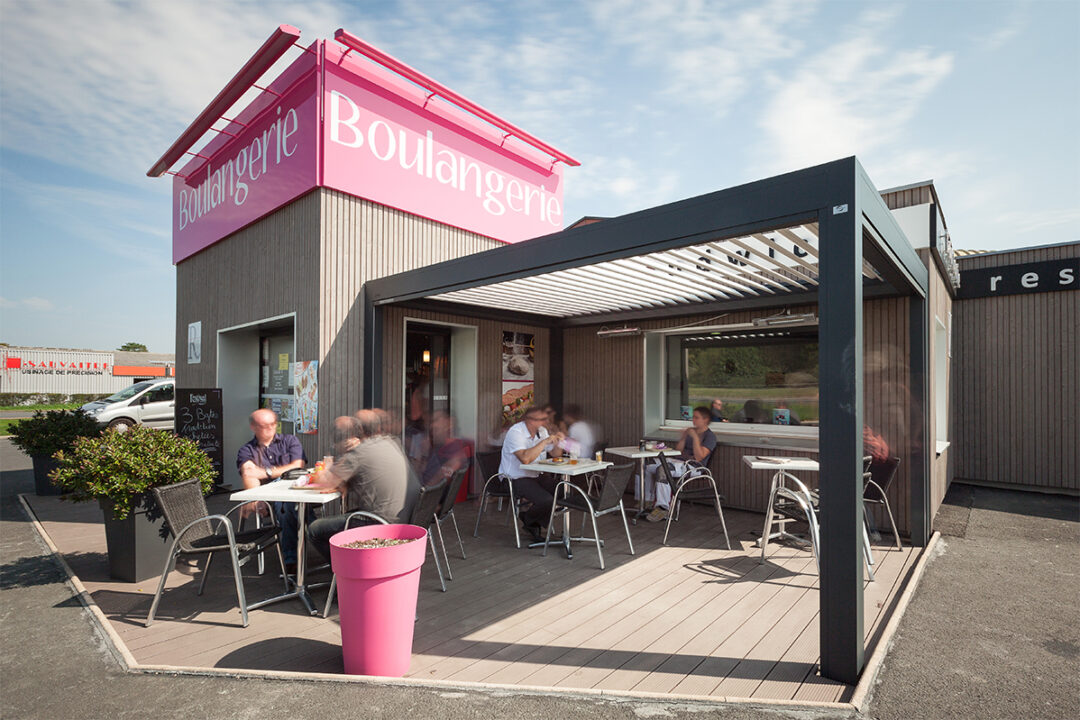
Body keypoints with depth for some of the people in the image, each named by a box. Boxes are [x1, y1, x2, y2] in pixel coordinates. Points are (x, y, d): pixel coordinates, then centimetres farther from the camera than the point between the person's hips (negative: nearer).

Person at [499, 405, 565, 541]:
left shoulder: (542, 431, 7)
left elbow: (556, 454, 14)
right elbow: (525, 459, -35)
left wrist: (558, 442, -8)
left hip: (536, 476, 8)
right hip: (516, 479, -8)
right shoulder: (516, 432, -19)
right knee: (546, 500, -28)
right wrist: (545, 441, -28)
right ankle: (528, 519, 7)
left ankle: (535, 523, 11)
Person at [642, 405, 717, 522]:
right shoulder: (691, 432, 20)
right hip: (677, 460, 8)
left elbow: (699, 457, -16)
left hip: (693, 465, -8)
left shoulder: (710, 436, -3)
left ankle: (663, 508, -29)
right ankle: (647, 500, 6)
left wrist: (695, 437, -17)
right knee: (647, 466, -4)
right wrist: (683, 437, 3)